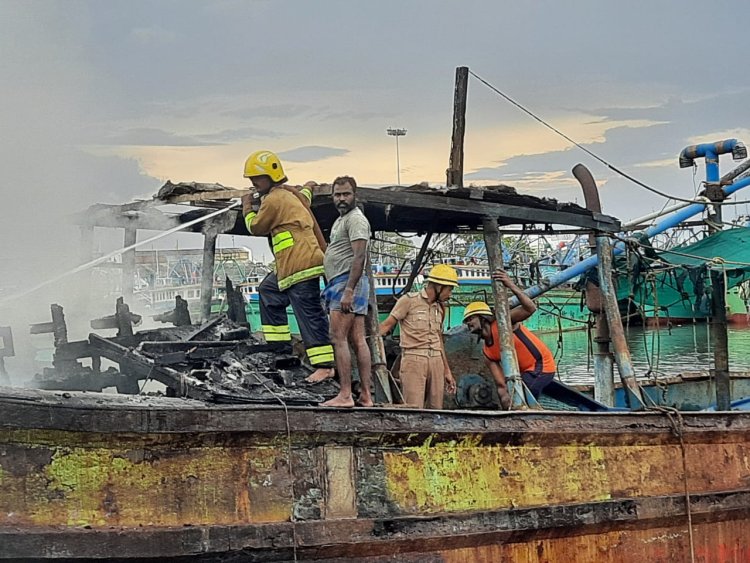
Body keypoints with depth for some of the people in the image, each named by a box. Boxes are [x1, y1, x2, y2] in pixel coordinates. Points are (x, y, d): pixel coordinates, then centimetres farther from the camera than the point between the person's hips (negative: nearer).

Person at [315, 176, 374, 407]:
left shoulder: (355, 219, -9)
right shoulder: (342, 219, 24)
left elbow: (359, 257, -19)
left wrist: (348, 290, -26)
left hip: (348, 282, -10)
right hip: (343, 284, 10)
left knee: (339, 338, -13)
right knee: (358, 341, 6)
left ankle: (345, 395, -16)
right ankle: (365, 396, 5)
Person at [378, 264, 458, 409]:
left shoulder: (440, 307, 18)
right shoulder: (409, 301, -2)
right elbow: (387, 325, -5)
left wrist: (447, 371, 24)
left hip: (436, 361, 6)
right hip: (413, 359, -6)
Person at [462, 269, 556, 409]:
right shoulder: (487, 354, 5)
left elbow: (530, 308, -31)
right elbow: (501, 386, 1)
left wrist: (512, 286, -41)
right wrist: (507, 408, -10)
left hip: (541, 366, -9)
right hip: (527, 371, 9)